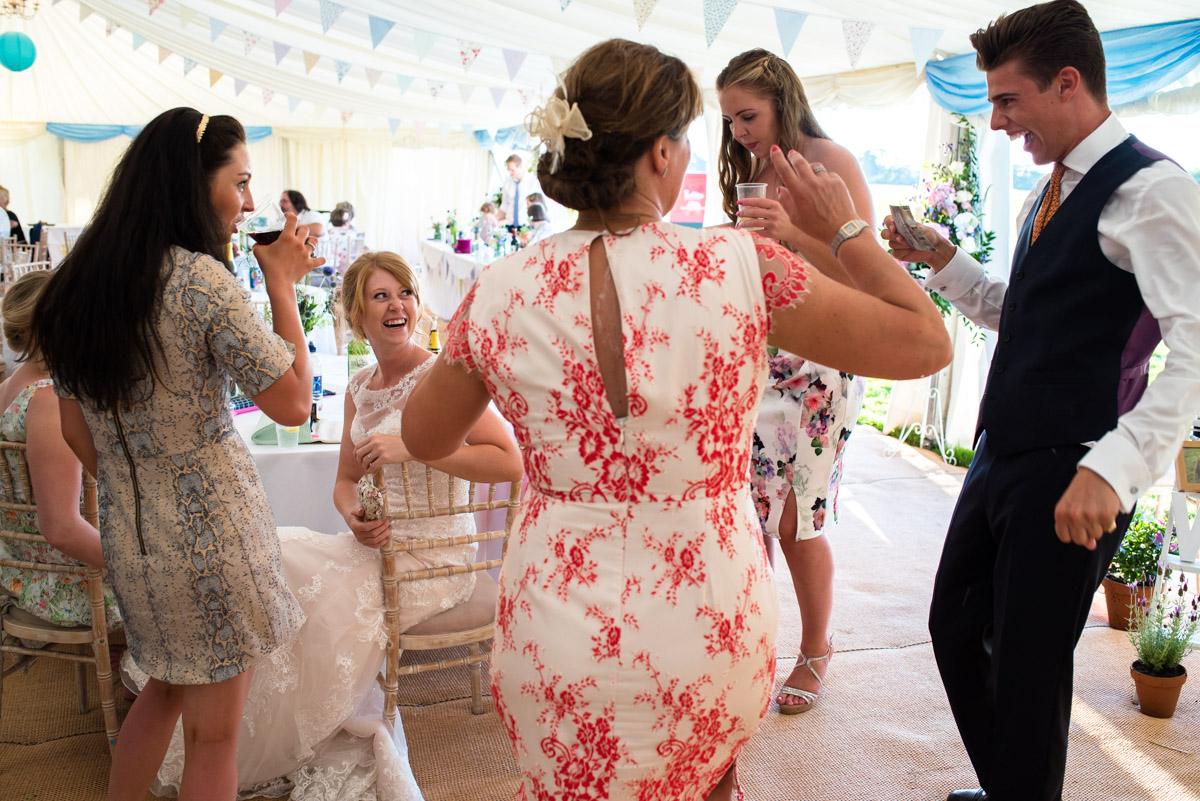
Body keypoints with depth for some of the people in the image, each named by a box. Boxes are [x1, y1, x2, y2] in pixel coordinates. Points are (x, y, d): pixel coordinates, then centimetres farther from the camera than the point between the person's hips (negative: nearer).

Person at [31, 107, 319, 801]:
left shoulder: (79, 281, 4)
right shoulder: (202, 280, -19)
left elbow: (77, 431, 10)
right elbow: (294, 403, -16)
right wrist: (283, 282, -10)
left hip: (127, 535, 7)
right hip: (211, 537, -7)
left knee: (167, 689, 29)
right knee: (214, 733, 9)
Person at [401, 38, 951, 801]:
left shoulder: (501, 293, -9)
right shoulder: (741, 267, -16)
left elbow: (423, 437, 8)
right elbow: (926, 344, -7)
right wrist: (843, 231, 6)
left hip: (558, 644, 1)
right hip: (713, 625, -1)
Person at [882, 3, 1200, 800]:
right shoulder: (1052, 191, 15)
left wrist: (1113, 467, -30)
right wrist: (944, 261, 9)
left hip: (1071, 478, -9)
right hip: (1004, 457, 9)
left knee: (1028, 665, 1)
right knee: (956, 628, 18)